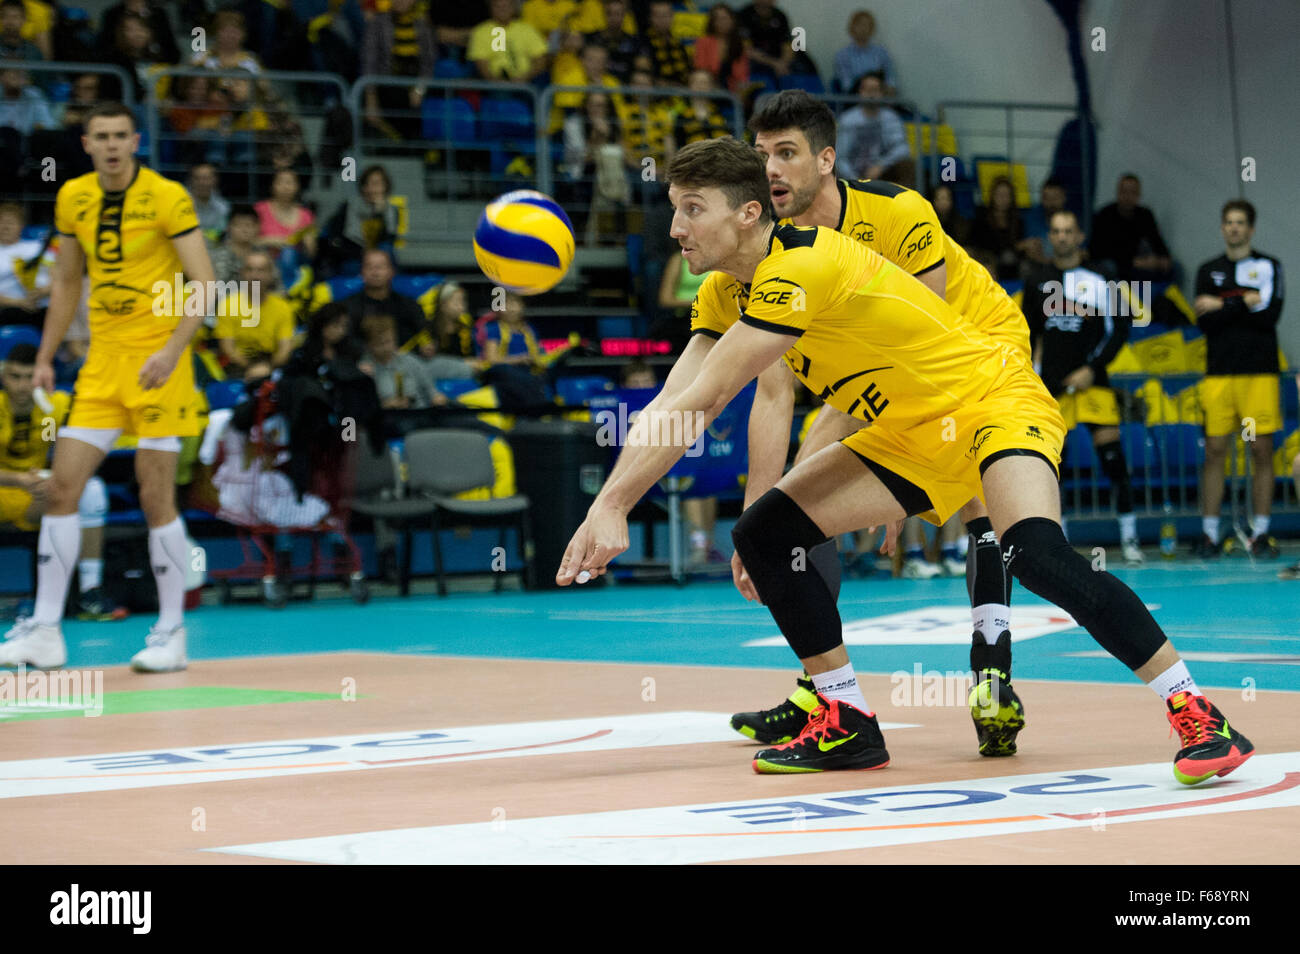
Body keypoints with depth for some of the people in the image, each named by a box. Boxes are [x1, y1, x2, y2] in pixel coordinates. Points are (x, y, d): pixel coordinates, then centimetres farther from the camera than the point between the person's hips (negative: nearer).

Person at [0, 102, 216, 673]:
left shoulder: (166, 197, -10)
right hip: (103, 358, 5)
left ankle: (171, 633, 7)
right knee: (62, 485, -1)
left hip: (157, 358, -5)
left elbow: (204, 284, -12)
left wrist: (171, 350, -23)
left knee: (156, 496, -5)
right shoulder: (73, 198, 7)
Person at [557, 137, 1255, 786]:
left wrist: (612, 506, -28)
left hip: (994, 402, -9)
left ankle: (1198, 716, -22)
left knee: (1035, 553, -33)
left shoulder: (801, 267, -28)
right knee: (764, 533, -3)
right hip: (911, 438, 9)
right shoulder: (725, 292, 2)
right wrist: (605, 505, -16)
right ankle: (849, 725, 7)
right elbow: (667, 406, -2)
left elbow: (700, 405, -30)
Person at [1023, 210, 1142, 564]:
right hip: (1051, 384, 3)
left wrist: (1093, 368, -10)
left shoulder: (1098, 278, 0)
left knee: (1111, 455, -7)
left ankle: (1129, 537, 1)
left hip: (1091, 379, -2)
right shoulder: (1037, 280, 8)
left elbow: (1119, 328, -1)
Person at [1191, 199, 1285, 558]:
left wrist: (1223, 306, -7)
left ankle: (1260, 534, 3)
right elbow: (1204, 323, 0)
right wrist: (1244, 305, -10)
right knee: (1214, 451, -1)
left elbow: (1269, 315, -8)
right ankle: (1209, 535, 3)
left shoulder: (1268, 266, 6)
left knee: (1262, 451, -2)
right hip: (1218, 373, 2)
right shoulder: (1209, 271, 12)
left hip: (1259, 373, -2)